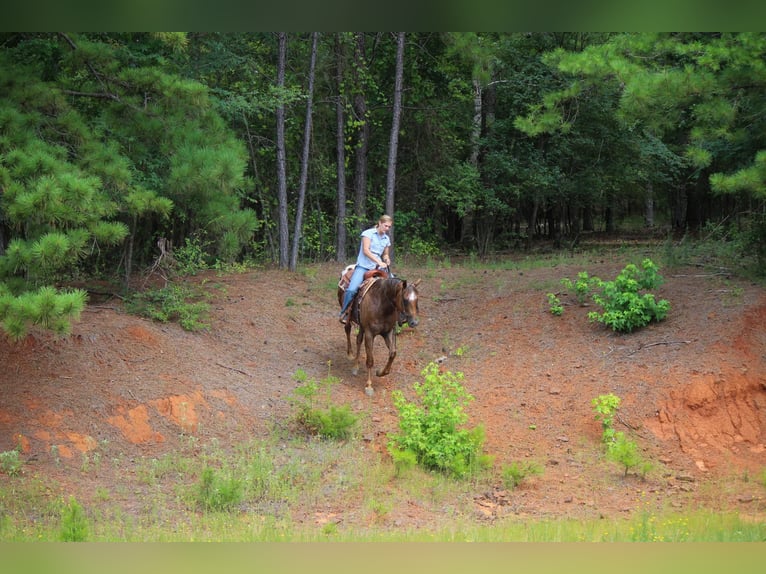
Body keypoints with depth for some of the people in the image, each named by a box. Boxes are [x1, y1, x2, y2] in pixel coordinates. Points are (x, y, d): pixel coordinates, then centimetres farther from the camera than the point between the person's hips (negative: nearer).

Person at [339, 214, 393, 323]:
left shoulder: (387, 239, 15)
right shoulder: (369, 233, -3)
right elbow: (366, 250, -14)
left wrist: (387, 259, 0)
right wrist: (379, 262, -23)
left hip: (378, 268, 6)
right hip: (363, 266, -6)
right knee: (351, 290, -25)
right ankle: (344, 312, -6)